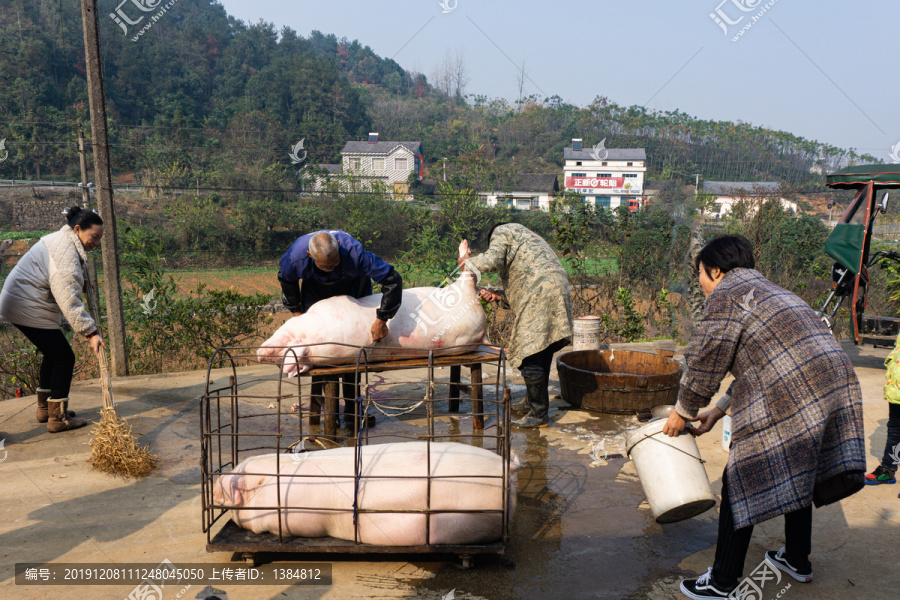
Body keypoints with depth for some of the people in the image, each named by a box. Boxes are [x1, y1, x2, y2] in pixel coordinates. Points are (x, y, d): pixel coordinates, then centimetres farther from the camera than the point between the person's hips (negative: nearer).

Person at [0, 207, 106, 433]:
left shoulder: (61, 241, 11)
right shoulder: (65, 253, -23)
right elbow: (69, 300, -29)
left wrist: (82, 283, 9)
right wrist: (90, 332, -31)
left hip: (18, 303, 11)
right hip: (29, 310, -11)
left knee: (53, 353, 20)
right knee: (64, 357, -5)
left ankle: (45, 407, 30)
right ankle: (58, 418, 1)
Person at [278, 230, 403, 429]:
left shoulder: (354, 251, -42)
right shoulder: (296, 256, -33)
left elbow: (393, 279, -36)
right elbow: (286, 279, -6)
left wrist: (382, 319, -33)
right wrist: (296, 310, -2)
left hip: (353, 289, -1)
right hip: (316, 289, 1)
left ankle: (352, 410, 6)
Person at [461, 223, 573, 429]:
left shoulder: (502, 231, 10)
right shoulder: (528, 237, 36)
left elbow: (491, 260, -11)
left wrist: (468, 262, 7)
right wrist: (498, 295, 18)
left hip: (542, 292, -10)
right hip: (560, 290, 10)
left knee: (529, 354, -6)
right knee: (542, 351, 18)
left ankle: (539, 414, -2)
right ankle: (532, 401, 31)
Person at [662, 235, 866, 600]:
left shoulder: (726, 296, -2)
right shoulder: (768, 291, 27)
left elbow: (705, 362, -2)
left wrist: (684, 412, 12)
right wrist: (717, 412, 29)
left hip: (789, 398, -10)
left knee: (741, 484, 1)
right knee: (795, 473, 26)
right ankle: (797, 561, 41)